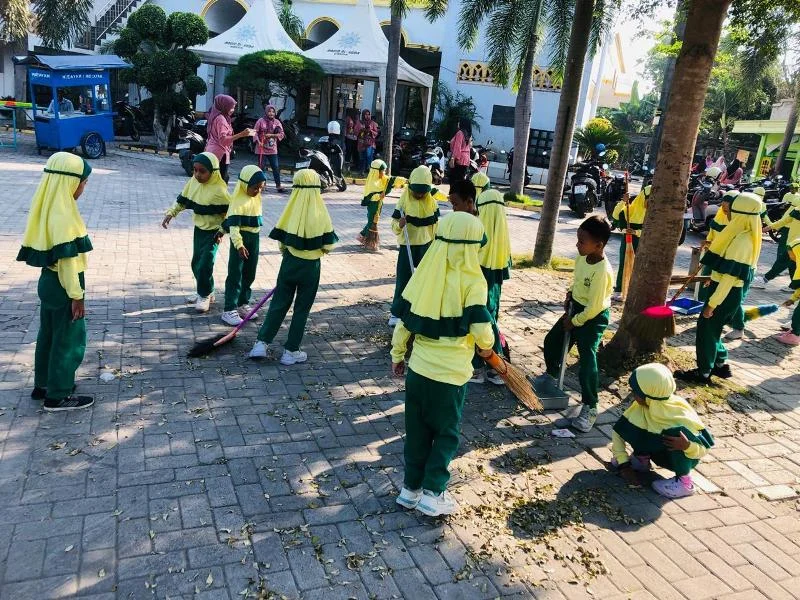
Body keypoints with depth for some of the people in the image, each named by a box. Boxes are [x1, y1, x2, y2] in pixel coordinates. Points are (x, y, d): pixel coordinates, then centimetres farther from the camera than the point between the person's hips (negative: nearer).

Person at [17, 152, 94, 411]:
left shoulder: (47, 208, 5)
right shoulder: (62, 215, -23)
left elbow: (52, 251, 12)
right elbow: (67, 261, -23)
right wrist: (77, 296, -18)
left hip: (48, 280, 9)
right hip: (62, 285, -9)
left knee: (48, 335, 20)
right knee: (69, 340, 3)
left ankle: (43, 384, 35)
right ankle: (58, 396, 14)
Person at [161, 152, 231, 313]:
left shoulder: (219, 190, -23)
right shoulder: (194, 181, -3)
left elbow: (230, 213, -18)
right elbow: (182, 200, 10)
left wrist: (222, 231, -18)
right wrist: (171, 213, 2)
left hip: (212, 232, -7)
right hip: (199, 229, 7)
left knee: (205, 265, -9)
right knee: (196, 263, 15)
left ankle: (205, 296, 10)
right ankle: (204, 292, 33)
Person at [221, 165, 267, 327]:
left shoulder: (257, 197, 8)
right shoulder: (239, 201, -19)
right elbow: (234, 225, -28)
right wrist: (239, 244, -38)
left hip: (254, 238, 8)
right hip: (241, 239, -8)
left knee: (250, 274, 15)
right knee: (235, 275, -4)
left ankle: (243, 304, 29)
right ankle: (229, 310, 0)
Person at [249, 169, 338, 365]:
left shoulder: (291, 211, -6)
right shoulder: (321, 213, -11)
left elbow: (281, 240, 0)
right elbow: (328, 245, -9)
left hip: (290, 263, 2)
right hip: (311, 266, -2)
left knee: (279, 303, 13)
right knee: (302, 309, 8)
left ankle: (261, 343, 9)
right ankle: (291, 351, 14)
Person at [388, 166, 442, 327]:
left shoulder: (432, 203, -1)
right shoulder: (404, 201, -12)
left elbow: (435, 226, 9)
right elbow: (394, 226, -13)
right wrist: (399, 224, -36)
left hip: (425, 247, 4)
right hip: (407, 247, -3)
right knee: (403, 280, -2)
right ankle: (396, 312, 7)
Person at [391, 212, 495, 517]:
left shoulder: (424, 273, -1)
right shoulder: (472, 281, -15)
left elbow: (404, 320, 3)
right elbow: (481, 328, -17)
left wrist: (397, 355, 16)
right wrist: (487, 346, 6)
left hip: (418, 366, 5)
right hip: (451, 373, -4)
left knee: (417, 430, 18)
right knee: (446, 433, 14)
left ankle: (411, 488, 28)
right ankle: (432, 493, 16)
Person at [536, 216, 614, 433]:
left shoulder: (602, 271, -31)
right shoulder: (582, 257, -6)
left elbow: (594, 307, -27)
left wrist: (574, 322, -16)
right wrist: (570, 294, 1)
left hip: (592, 318, -9)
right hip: (576, 309, 9)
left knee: (587, 361, -10)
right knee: (551, 341, 20)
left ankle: (590, 409, 3)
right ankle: (550, 376, 47)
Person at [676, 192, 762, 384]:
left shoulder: (742, 241, -24)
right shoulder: (744, 236, 6)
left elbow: (730, 277, -25)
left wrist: (712, 303, -21)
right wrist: (713, 278, 29)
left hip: (726, 293, -9)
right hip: (726, 290, 9)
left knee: (706, 328, 2)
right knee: (711, 328, 20)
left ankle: (703, 373, 14)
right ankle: (721, 365, 33)